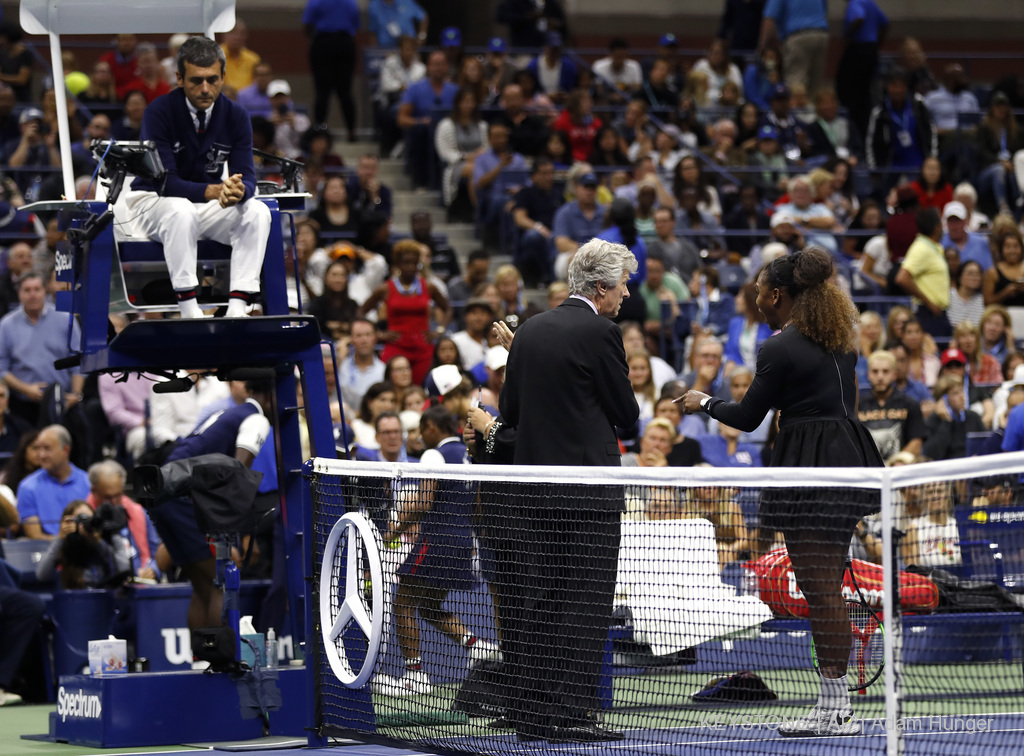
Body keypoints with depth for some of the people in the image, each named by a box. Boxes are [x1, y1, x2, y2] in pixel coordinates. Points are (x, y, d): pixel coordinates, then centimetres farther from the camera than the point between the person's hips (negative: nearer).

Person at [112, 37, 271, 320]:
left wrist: (238, 191, -36)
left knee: (257, 212, -22)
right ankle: (188, 309, -37)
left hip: (205, 206, 4)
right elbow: (165, 182, -23)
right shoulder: (159, 112, -18)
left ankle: (238, 306, -28)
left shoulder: (235, 116, -5)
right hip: (153, 200, -4)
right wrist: (215, 191, -39)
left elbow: (247, 177, -10)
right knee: (181, 211, -38)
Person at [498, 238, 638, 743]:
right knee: (584, 604, -4)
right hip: (588, 487, -7)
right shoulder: (599, 332, -11)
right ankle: (570, 714, -7)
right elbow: (627, 412, -6)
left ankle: (530, 711, 10)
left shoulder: (530, 331, 10)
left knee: (536, 602, 9)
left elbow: (509, 411, 14)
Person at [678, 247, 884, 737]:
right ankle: (837, 706, 14)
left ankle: (835, 708, -8)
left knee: (819, 587, -7)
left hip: (809, 468, -9)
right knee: (827, 586, 12)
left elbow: (748, 417, -5)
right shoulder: (839, 338, 14)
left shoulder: (780, 348, -10)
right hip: (849, 456, 9)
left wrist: (704, 403, 12)